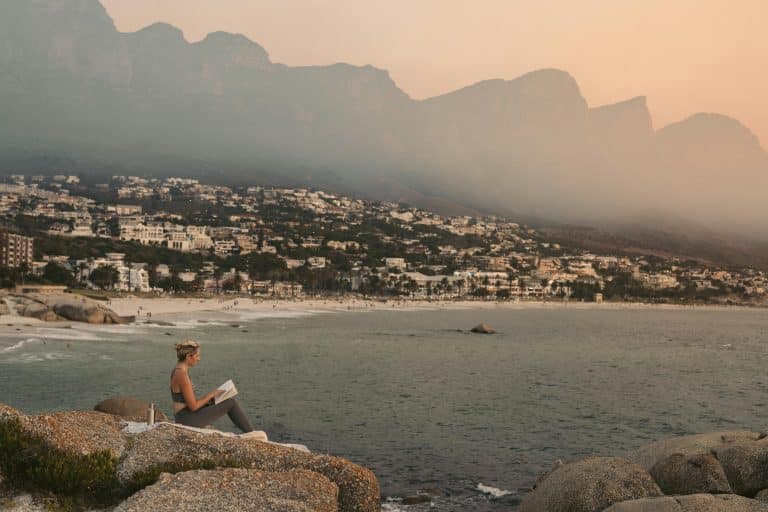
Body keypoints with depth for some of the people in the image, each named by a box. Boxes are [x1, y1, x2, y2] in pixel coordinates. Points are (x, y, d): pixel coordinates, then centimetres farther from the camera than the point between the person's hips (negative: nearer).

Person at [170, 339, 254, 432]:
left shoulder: (178, 371, 7)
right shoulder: (182, 375, -23)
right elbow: (193, 406, -21)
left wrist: (211, 395, 8)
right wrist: (211, 394, -8)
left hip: (185, 417, 9)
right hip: (188, 419, -9)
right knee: (231, 403, -2)